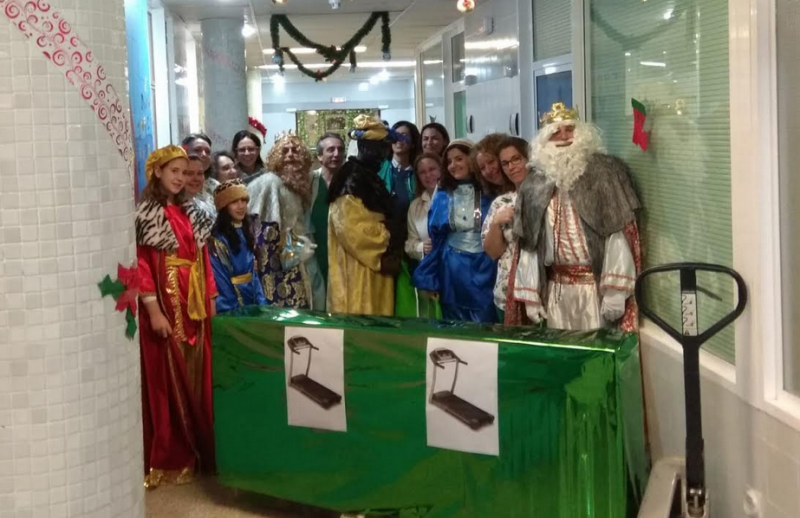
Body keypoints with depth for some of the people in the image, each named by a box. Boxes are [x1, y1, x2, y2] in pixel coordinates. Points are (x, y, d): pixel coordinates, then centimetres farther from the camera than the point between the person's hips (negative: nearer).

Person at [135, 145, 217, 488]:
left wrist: (210, 298, 11)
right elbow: (140, 265, -14)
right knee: (167, 380, -2)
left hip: (195, 307, 6)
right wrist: (153, 310, -19)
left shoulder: (190, 212, 14)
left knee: (196, 379, 10)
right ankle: (168, 461, 5)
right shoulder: (144, 214, -7)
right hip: (165, 305, -6)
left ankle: (199, 453, 19)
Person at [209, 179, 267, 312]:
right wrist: (233, 312, -17)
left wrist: (261, 303, 4)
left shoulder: (246, 231, 9)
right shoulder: (218, 238, -13)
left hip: (252, 303, 6)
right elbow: (220, 280, -16)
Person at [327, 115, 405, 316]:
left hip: (376, 267, 9)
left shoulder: (370, 181, 16)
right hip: (357, 271, -9)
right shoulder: (349, 183, -14)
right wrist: (389, 231, -11)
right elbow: (352, 230, -22)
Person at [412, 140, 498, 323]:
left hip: (484, 269, -3)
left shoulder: (489, 194, -1)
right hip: (452, 270, 3)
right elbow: (434, 239, 9)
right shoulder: (441, 197, 7)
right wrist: (429, 280, 6)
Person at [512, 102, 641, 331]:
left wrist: (615, 290, -15)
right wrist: (530, 294, 6)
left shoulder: (604, 172, -4)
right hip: (555, 288, 4)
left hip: (595, 285, -4)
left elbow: (618, 235, -9)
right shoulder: (535, 185, 10)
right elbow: (529, 244, 11)